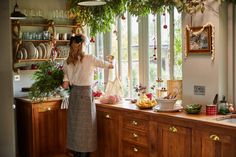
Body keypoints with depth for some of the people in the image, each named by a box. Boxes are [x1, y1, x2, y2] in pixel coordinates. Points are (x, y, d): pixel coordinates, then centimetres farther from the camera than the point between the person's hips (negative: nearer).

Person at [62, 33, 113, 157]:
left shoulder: (68, 62, 4)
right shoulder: (89, 59, -8)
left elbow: (65, 85, 1)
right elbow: (108, 65, 6)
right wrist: (112, 64, 28)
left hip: (73, 94, 5)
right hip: (85, 94, -5)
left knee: (75, 125, 13)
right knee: (86, 126, 2)